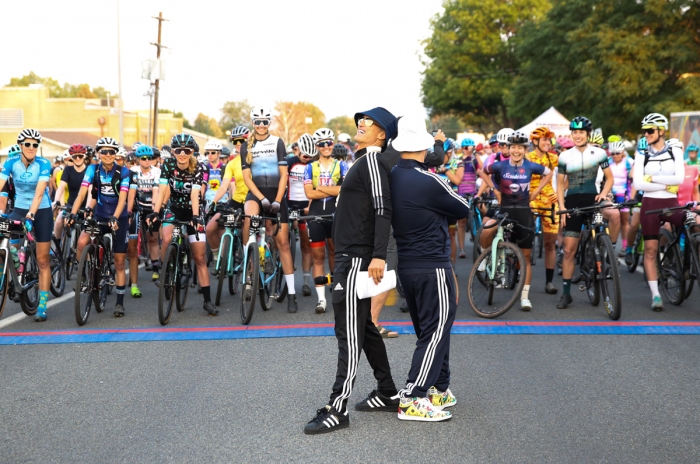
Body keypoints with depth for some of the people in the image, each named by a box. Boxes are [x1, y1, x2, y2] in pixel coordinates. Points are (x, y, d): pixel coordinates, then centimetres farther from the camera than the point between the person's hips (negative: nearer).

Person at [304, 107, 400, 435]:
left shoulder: (372, 160, -12)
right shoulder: (363, 161, 18)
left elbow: (383, 209, -22)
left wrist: (378, 256, -29)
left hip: (358, 258, -11)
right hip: (350, 257, 11)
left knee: (349, 333, -10)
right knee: (363, 327, 16)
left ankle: (337, 409, -9)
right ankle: (388, 394, 25)